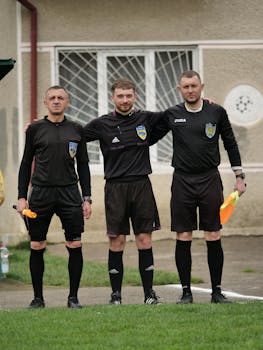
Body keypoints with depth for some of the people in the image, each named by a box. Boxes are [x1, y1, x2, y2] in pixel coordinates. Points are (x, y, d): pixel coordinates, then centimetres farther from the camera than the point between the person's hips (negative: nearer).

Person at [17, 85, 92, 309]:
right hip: (41, 193, -1)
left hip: (69, 193, 1)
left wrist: (87, 198, 6)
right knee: (37, 246, 1)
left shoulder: (76, 130, 9)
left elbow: (83, 165, 12)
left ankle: (73, 297, 6)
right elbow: (26, 164, 7)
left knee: (75, 246, -4)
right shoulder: (35, 129, 5)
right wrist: (22, 197, 1)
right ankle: (38, 297, 11)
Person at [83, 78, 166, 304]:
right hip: (115, 187, -1)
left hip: (141, 185, 2)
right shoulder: (102, 124, 2)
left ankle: (149, 292, 7)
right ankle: (116, 294, 5)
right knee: (117, 241, -1)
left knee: (145, 239, 2)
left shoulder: (145, 119, 7)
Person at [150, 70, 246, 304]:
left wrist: (239, 177, 8)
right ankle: (186, 291, 7)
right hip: (182, 181, 1)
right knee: (183, 238, 0)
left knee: (214, 237, 0)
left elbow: (231, 144, 10)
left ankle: (217, 291, 8)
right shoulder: (172, 115, 4)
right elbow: (149, 138, 14)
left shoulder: (216, 112, 3)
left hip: (210, 179, -1)